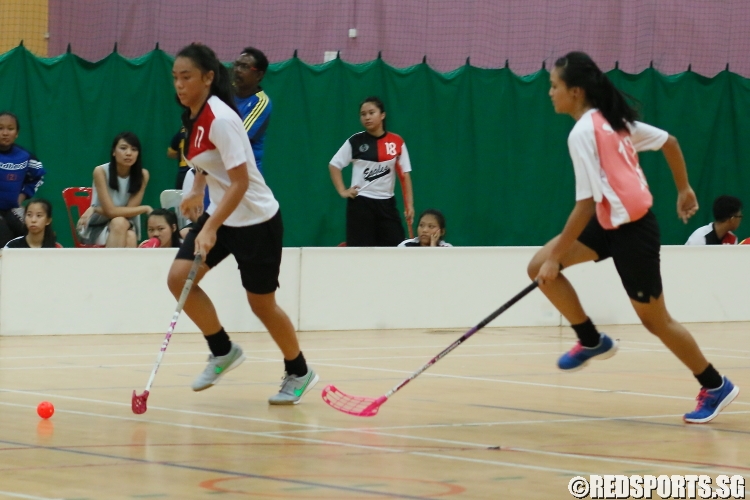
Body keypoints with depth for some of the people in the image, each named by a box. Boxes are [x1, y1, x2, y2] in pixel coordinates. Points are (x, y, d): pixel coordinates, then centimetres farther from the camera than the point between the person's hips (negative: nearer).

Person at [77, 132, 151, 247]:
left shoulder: (142, 175, -7)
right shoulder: (101, 172, -15)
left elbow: (129, 211, -12)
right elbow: (110, 211, -19)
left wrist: (95, 209, -16)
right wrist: (144, 208, -15)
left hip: (127, 226, 2)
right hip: (97, 227, -2)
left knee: (130, 237, -34)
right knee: (119, 222, -35)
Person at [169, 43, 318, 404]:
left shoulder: (221, 119, -24)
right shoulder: (194, 116, 1)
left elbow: (240, 182, -28)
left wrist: (211, 229, -33)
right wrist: (198, 188, 15)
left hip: (255, 220, -8)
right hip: (221, 214, 8)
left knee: (261, 303, 3)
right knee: (179, 277, -8)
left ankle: (299, 373, 26)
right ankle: (223, 352, 8)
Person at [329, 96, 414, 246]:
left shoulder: (397, 142, 1)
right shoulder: (355, 141, -3)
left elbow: (404, 173, 3)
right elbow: (334, 165, 5)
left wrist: (409, 204, -2)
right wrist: (343, 191, -4)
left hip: (386, 203, 2)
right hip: (361, 203, -2)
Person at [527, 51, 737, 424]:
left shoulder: (583, 132, -20)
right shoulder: (613, 120, 6)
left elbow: (586, 204, -22)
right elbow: (669, 142, 15)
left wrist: (555, 257, -18)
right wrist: (684, 190, 26)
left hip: (631, 229, -9)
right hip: (613, 221, 9)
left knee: (654, 320, 4)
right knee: (539, 267, 2)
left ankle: (715, 387, 18)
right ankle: (592, 341, 14)